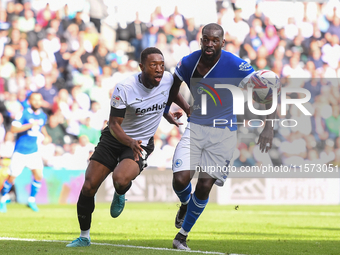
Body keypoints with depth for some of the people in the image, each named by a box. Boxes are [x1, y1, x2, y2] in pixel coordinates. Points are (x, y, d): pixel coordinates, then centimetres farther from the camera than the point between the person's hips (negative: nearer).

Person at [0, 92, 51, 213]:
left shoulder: (43, 116, 4)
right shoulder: (24, 114, -14)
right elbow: (13, 129, -22)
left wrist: (46, 136, 7)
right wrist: (30, 125, -29)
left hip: (34, 151, 4)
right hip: (20, 152, -4)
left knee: (38, 176, -7)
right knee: (12, 177, -1)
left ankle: (32, 200, 12)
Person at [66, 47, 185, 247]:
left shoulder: (168, 79, -11)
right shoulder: (124, 88, -21)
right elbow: (114, 124, -20)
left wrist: (168, 114, 16)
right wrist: (130, 142, -36)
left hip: (142, 144, 0)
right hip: (115, 139, 0)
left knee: (120, 180, -31)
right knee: (88, 187, -3)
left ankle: (120, 195, 9)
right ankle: (84, 237, 17)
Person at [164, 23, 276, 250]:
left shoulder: (236, 66, -19)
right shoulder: (189, 62, -6)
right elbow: (175, 82, 18)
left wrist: (269, 127, -23)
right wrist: (166, 109, 23)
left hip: (223, 133, -2)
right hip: (195, 128, 3)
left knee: (204, 186, -5)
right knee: (180, 179, -13)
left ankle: (182, 236, 14)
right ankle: (186, 204, 26)